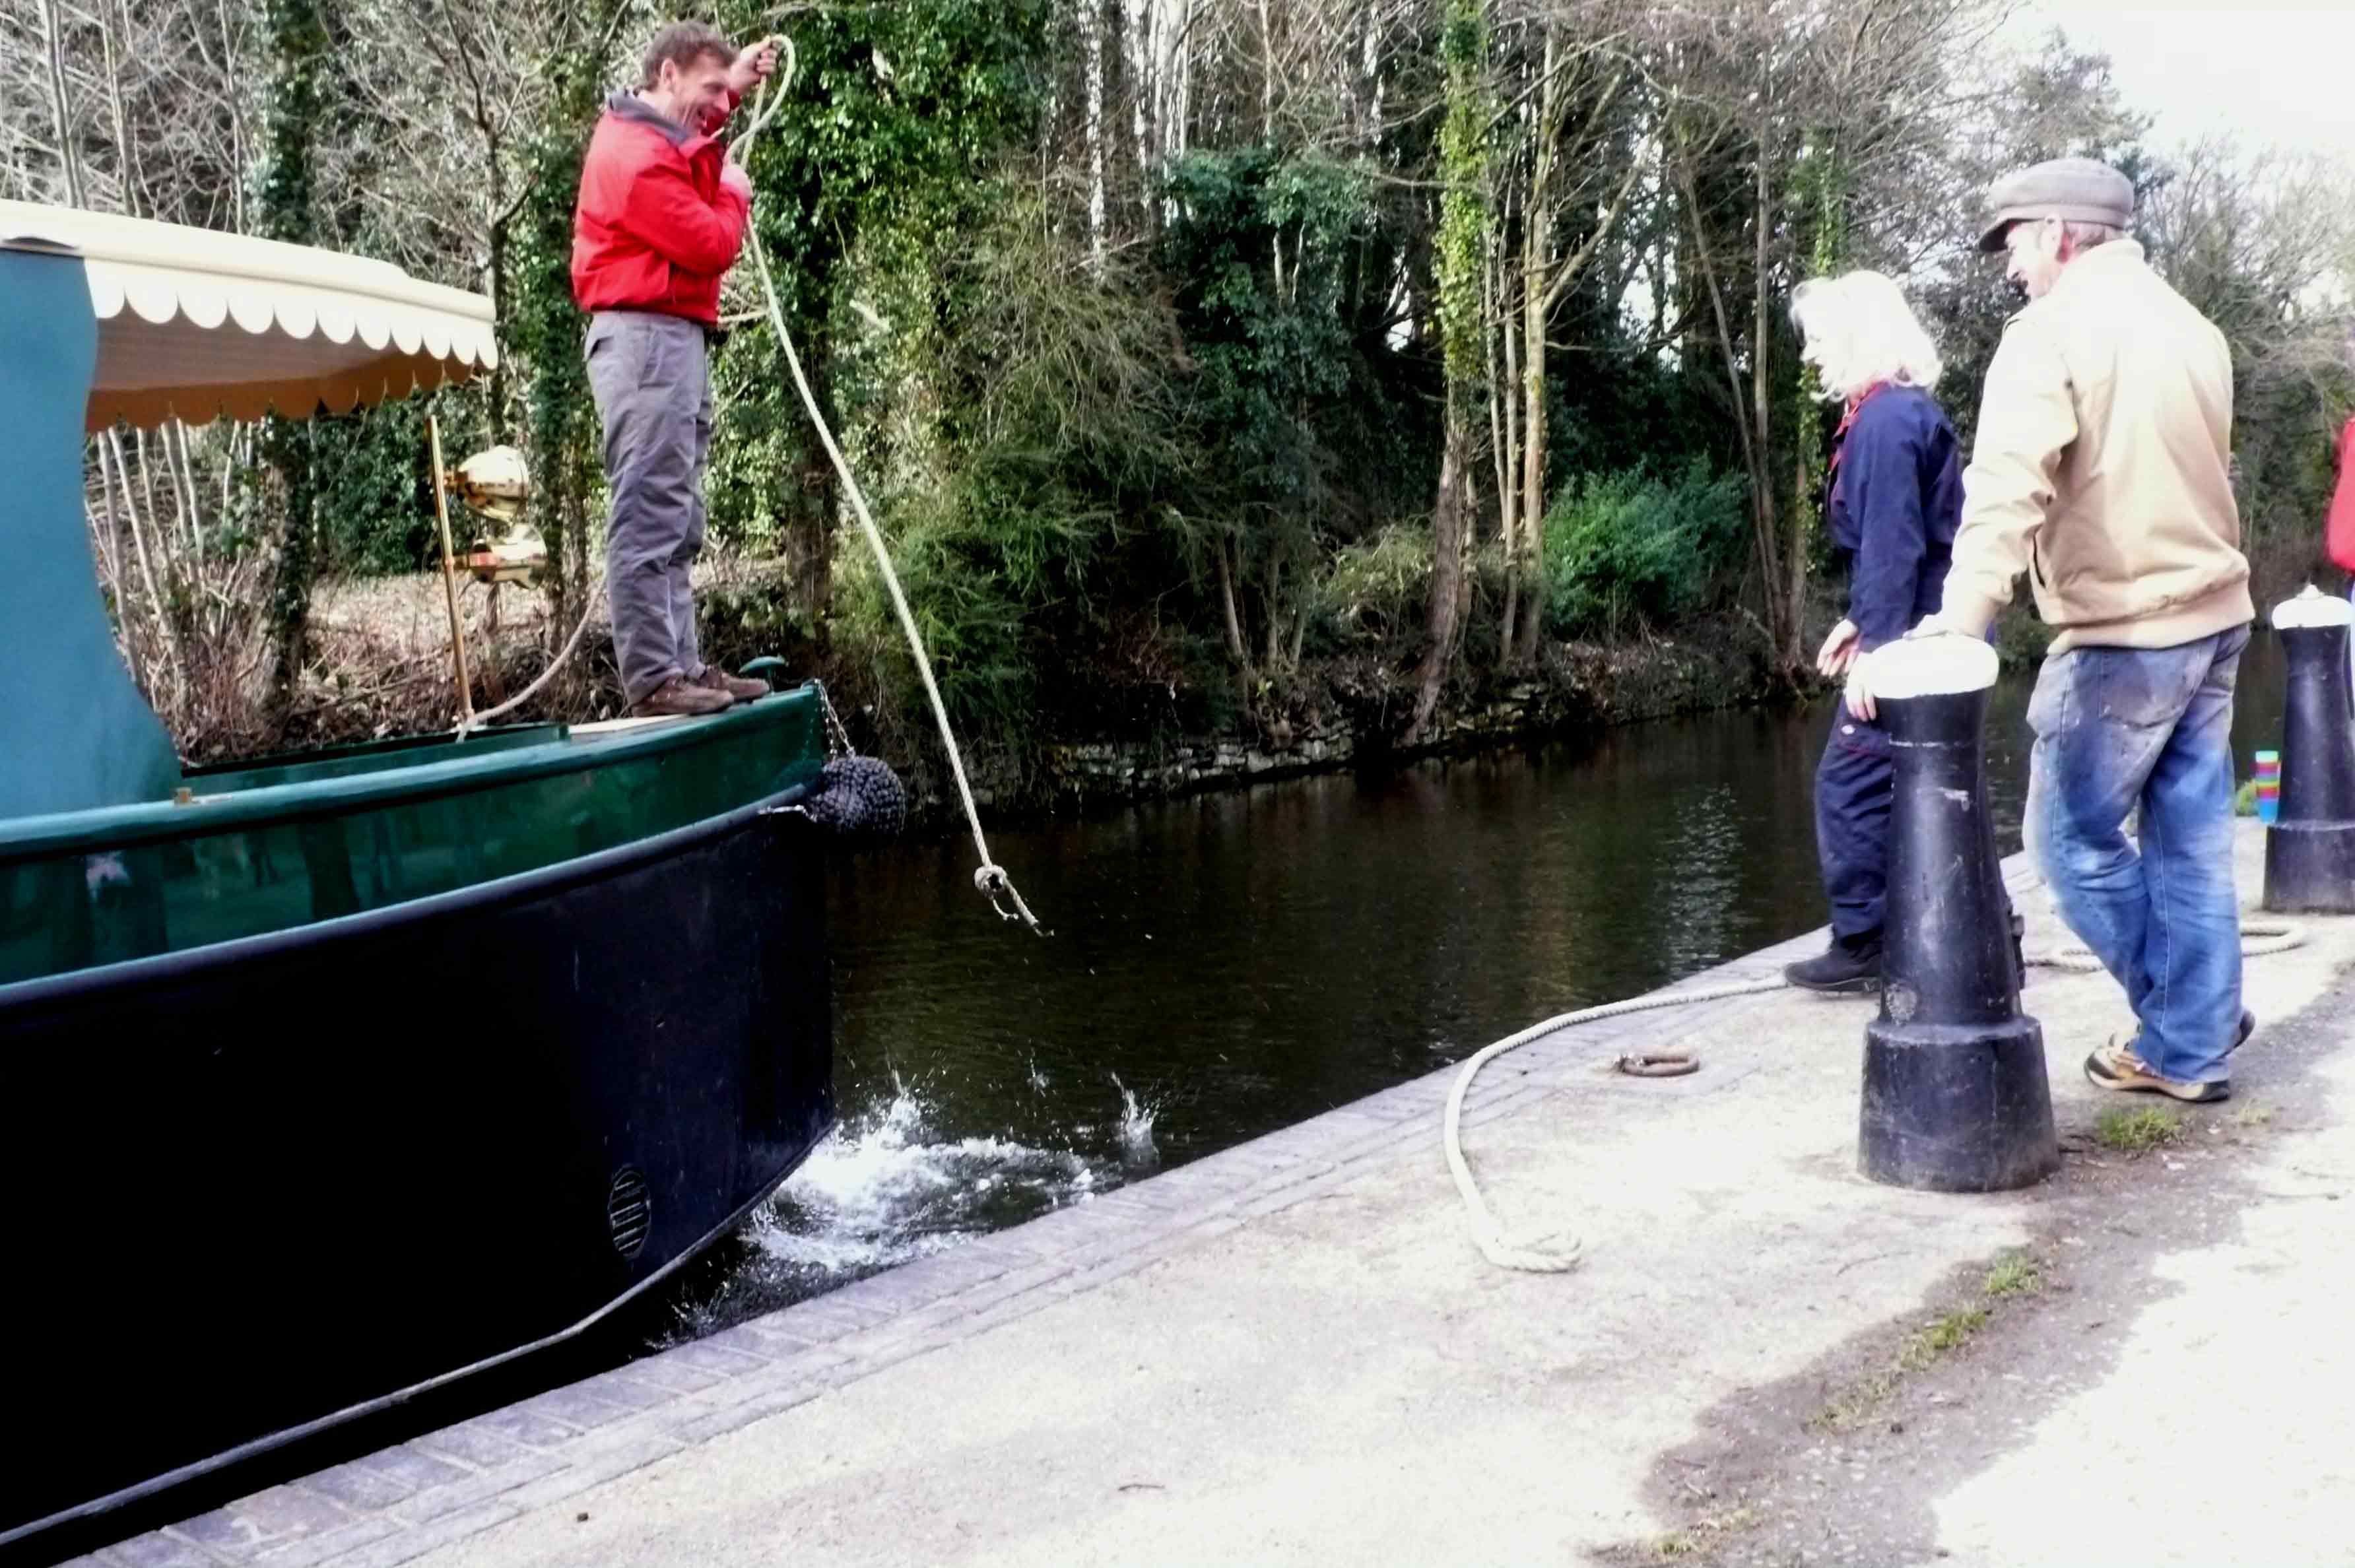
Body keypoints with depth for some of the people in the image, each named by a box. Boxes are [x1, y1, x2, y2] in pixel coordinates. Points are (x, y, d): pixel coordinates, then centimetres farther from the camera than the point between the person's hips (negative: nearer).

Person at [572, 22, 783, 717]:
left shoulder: (657, 140, 19)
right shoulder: (635, 154, -13)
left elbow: (696, 124, 42)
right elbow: (711, 247, -16)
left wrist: (735, 85, 25)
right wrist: (735, 193, 3)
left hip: (675, 342, 11)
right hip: (648, 341, -11)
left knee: (676, 524, 10)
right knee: (650, 519, -13)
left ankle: (682, 666, 13)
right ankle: (653, 680, -15)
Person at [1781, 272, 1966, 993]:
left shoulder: (1887, 418, -16)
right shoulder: (1903, 411, 14)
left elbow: (1892, 543, -22)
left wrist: (1878, 649, -23)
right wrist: (1860, 620, 21)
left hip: (1915, 641, -10)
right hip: (1929, 633, 10)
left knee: (1850, 785, -3)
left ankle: (1862, 948, 4)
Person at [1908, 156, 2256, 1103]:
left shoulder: (2051, 333, -12)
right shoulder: (2192, 328, 14)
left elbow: (2005, 492, -24)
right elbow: (2198, 473, 17)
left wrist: (1961, 623, -32)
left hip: (2121, 635, -8)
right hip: (2214, 619, 8)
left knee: (2073, 838, 6)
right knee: (2191, 844, 11)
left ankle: (2180, 1028, 17)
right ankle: (2188, 1048, 17)